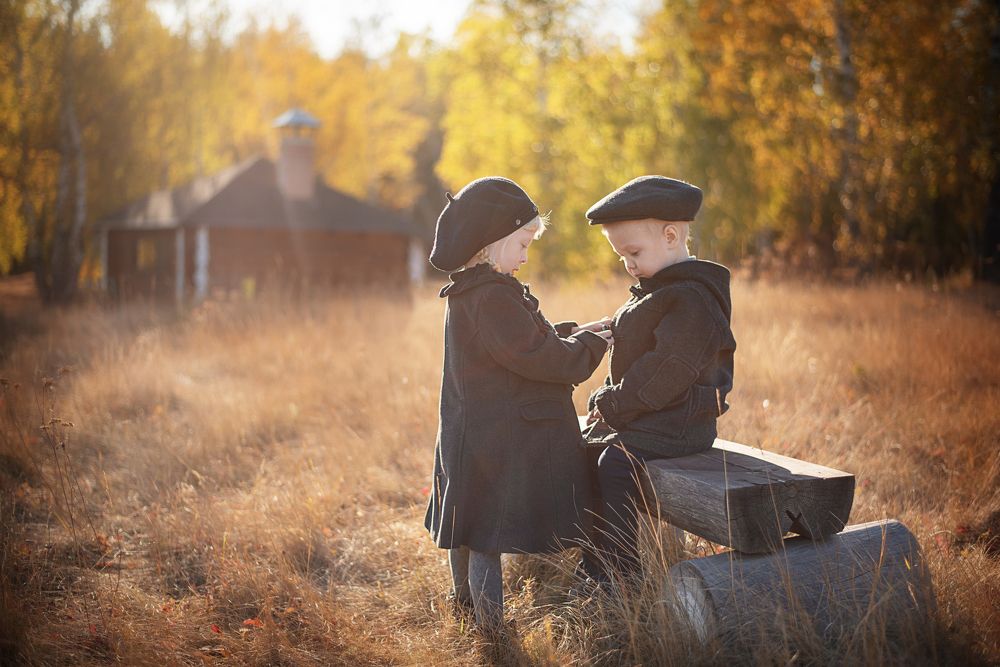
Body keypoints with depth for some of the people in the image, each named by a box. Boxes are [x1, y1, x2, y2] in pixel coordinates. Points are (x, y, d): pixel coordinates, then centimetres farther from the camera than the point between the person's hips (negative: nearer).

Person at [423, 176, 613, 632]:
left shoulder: (467, 294, 13)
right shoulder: (492, 296, -21)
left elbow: (528, 340, 18)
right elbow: (538, 356, -22)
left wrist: (576, 333, 8)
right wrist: (593, 343, -7)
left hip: (473, 436, 10)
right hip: (501, 443, -10)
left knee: (469, 533, 21)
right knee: (488, 540, -3)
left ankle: (465, 601, 35)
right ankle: (491, 626, 3)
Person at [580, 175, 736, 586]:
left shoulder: (692, 298, -18)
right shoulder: (653, 291, 16)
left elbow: (666, 372, -24)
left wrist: (615, 404, -17)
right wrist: (610, 399, 9)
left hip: (677, 423, -10)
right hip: (641, 414, 11)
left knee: (616, 461, -26)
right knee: (588, 449, 3)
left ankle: (621, 577, -18)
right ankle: (593, 567, 10)